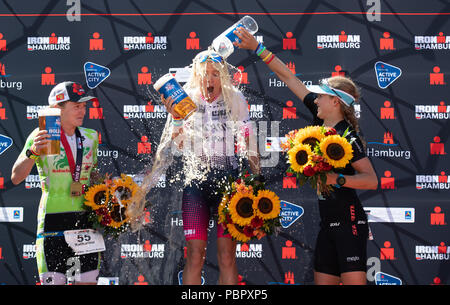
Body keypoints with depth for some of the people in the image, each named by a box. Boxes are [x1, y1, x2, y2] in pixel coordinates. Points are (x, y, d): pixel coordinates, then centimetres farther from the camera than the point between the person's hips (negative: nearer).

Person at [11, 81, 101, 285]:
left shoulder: (91, 137, 11)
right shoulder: (41, 136, -4)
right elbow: (16, 178, -10)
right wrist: (33, 153, -25)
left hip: (86, 222, 4)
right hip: (53, 222, -4)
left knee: (88, 280, 1)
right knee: (53, 281, -5)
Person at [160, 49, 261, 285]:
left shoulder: (235, 100, 5)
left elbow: (247, 142, 11)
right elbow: (179, 145, 2)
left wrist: (257, 177, 6)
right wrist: (175, 118, -13)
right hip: (195, 179, 0)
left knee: (227, 256, -2)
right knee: (195, 254, -5)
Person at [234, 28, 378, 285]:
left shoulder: (346, 136, -13)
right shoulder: (321, 120, 7)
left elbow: (372, 180, -18)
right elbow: (289, 78, 11)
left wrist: (336, 179, -28)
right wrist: (258, 48, 14)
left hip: (349, 222, -8)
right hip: (328, 224, 8)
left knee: (353, 282, -12)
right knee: (323, 282, 7)